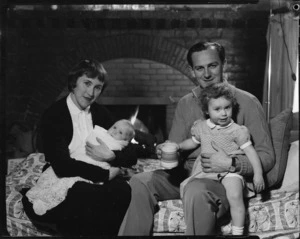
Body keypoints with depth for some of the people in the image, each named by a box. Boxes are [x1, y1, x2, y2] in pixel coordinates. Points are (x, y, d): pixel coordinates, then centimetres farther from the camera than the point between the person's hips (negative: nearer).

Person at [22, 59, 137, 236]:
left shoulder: (101, 113, 11)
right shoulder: (53, 115, -6)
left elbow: (132, 155, 8)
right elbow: (62, 166, -19)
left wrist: (111, 157, -14)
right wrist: (107, 174, -15)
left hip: (97, 183, 5)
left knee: (124, 190, -28)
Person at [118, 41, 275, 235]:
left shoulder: (246, 102, -2)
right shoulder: (185, 103, 14)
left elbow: (267, 157, -4)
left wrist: (231, 164, -20)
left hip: (225, 180, -5)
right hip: (186, 174, 5)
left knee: (196, 190, -38)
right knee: (139, 182, -19)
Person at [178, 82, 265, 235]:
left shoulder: (237, 131, -4)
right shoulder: (201, 127, 9)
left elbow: (250, 151, -5)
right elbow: (193, 142, 29)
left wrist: (258, 174, -14)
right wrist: (176, 146, 14)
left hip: (230, 171, -4)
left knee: (235, 196, -28)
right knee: (185, 185, -6)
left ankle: (237, 232, -15)